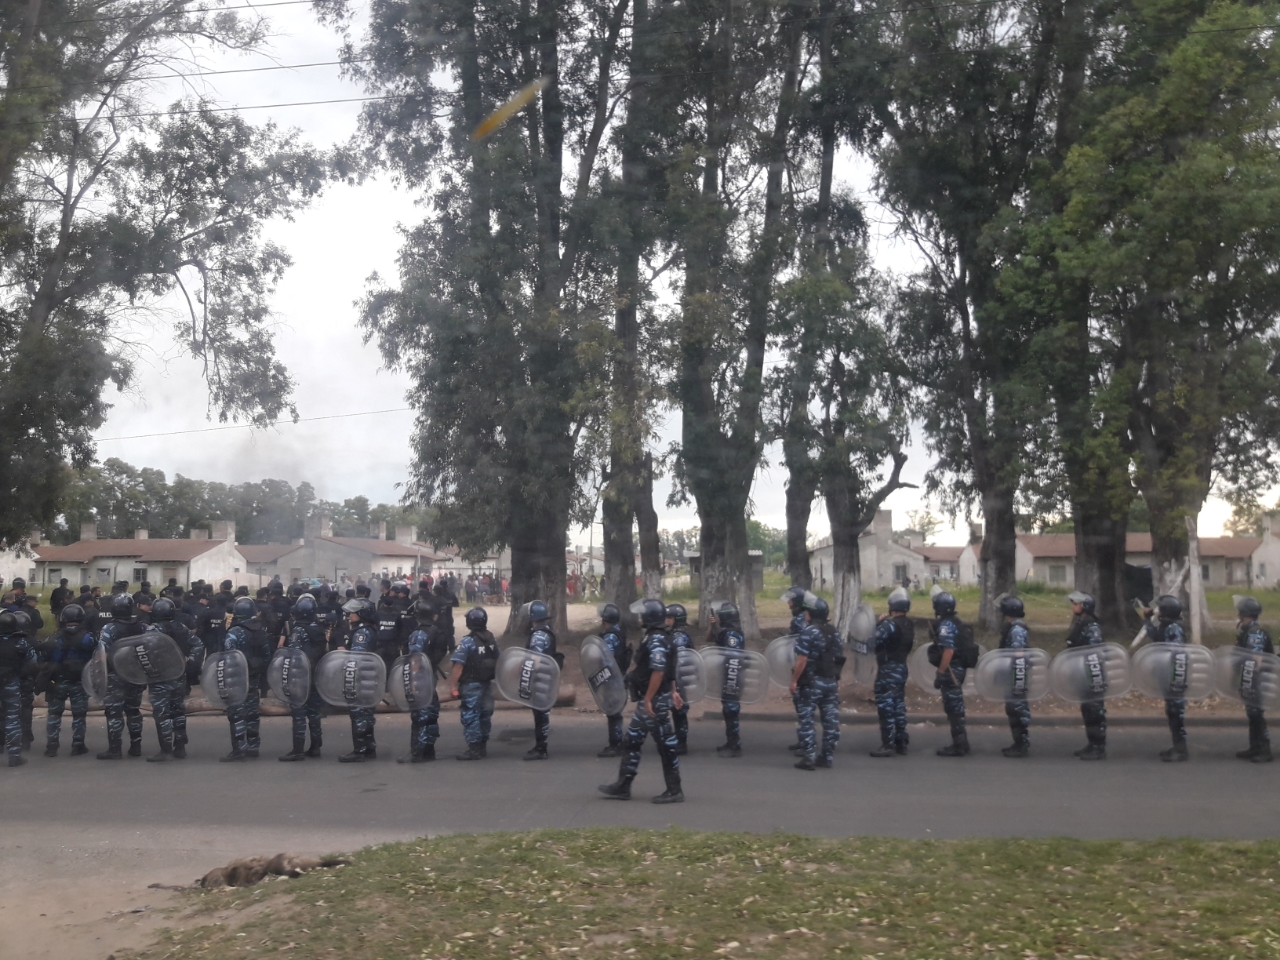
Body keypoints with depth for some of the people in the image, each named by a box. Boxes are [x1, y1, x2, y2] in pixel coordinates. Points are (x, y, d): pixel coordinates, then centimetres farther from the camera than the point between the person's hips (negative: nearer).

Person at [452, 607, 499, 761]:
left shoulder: (466, 642, -15)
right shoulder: (492, 640, 5)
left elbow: (458, 666, -17)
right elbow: (497, 663, 11)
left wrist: (454, 686, -12)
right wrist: (494, 678, 21)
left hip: (471, 685, -7)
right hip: (487, 684, 7)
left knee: (470, 716, -1)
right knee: (485, 715, 14)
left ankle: (474, 749, -1)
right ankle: (483, 747, 22)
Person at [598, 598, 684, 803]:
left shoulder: (656, 641, -19)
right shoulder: (659, 638, 12)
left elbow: (658, 672, -27)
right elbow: (668, 669, 20)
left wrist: (648, 699, -25)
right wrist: (673, 691, 24)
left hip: (655, 700, -11)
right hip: (651, 700, 11)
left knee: (665, 744, -2)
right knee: (632, 740, 13)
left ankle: (674, 791, 6)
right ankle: (622, 786, 18)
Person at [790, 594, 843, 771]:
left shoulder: (809, 632, -14)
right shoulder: (834, 632, 10)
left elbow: (802, 660, -18)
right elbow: (839, 659, 13)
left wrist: (794, 680, -13)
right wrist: (837, 679, 18)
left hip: (811, 682, -7)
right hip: (831, 681, 7)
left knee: (806, 719, -1)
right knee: (830, 719, 9)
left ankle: (809, 756, -5)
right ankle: (828, 756, 14)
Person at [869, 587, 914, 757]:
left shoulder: (889, 624, -19)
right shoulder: (910, 625, 6)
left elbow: (874, 643, -14)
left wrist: (878, 624, -2)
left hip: (888, 669, -8)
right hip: (901, 668, 9)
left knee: (885, 707, -5)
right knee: (899, 706, 14)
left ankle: (888, 745, -5)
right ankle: (901, 743, 18)